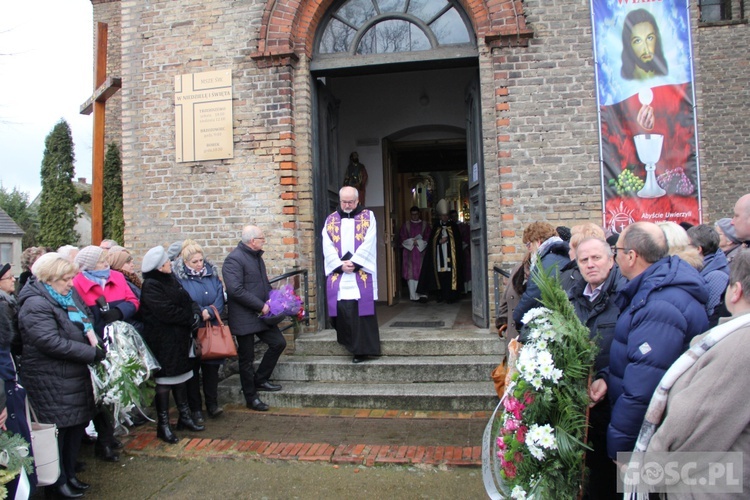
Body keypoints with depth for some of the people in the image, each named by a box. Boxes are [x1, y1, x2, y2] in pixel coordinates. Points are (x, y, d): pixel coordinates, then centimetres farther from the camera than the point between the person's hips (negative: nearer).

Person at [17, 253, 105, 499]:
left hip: (76, 375, 9)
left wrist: (93, 335, -1)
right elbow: (52, 342, -28)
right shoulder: (35, 305, -20)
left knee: (77, 425, 16)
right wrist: (92, 353, -24)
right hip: (51, 381, -8)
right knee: (57, 430, 4)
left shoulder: (69, 295, 7)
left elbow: (86, 317, 20)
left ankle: (70, 475, 33)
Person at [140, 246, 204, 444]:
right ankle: (163, 425, 10)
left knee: (180, 377, 17)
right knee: (164, 381, 0)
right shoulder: (151, 286, -17)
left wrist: (196, 313, -6)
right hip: (163, 340, -9)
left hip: (180, 338, 9)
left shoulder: (170, 279, 11)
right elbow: (166, 312, -24)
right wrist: (190, 318, -14)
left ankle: (184, 416, 29)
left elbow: (188, 300, 14)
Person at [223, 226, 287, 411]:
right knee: (247, 358, 4)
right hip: (244, 318, -8)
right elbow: (236, 290, -26)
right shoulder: (234, 259, -18)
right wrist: (261, 306, -22)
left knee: (279, 342, 10)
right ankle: (251, 398, 19)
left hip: (261, 314, 9)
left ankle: (260, 380, 27)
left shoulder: (256, 256, 11)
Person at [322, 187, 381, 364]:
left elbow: (368, 243, -6)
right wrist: (340, 265, -12)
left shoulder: (368, 216, 5)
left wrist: (354, 263, -15)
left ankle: (362, 349, 3)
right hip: (338, 274, 2)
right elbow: (327, 246, 2)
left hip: (361, 273, -2)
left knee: (360, 309, -3)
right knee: (342, 309, -1)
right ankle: (350, 343, 17)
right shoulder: (331, 220, 11)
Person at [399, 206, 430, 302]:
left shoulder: (425, 225, 10)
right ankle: (413, 296, -4)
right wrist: (412, 242, -9)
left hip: (421, 252, 0)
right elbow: (402, 237, 3)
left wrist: (417, 242, -9)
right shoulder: (406, 225, 10)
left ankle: (422, 294, -6)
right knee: (411, 274, -5)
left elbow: (428, 238, 3)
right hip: (409, 253, 0)